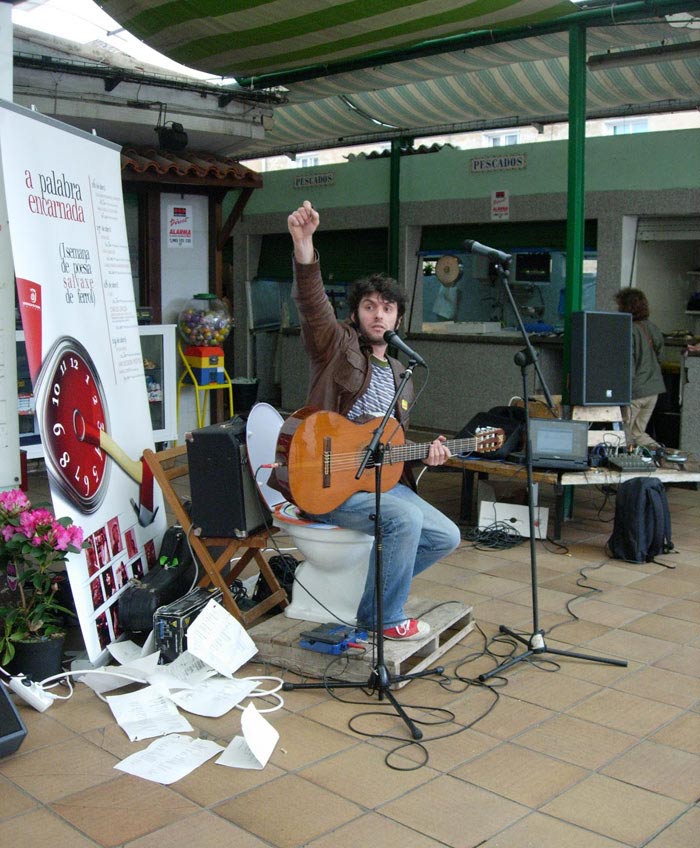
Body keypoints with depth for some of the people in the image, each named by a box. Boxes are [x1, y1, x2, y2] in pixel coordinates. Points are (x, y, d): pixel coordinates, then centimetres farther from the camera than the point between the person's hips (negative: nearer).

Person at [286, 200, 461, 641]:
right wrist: (305, 246, -44)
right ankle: (388, 620, -9)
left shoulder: (400, 376, 17)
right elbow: (313, 304, -26)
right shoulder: (337, 347, -4)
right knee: (406, 518, -29)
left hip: (380, 480, 8)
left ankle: (374, 603, 13)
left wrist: (424, 453, 3)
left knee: (446, 536, 2)